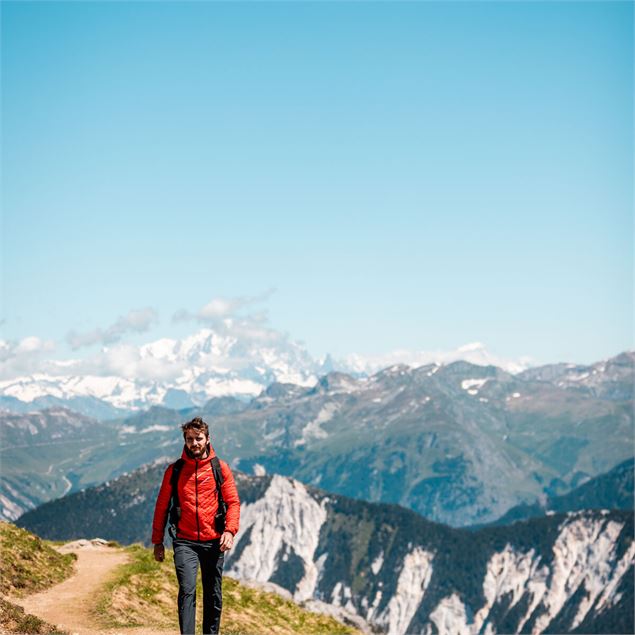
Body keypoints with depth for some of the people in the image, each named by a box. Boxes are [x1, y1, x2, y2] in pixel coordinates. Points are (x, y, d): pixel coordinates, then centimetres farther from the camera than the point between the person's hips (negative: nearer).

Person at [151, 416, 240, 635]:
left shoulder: (220, 468, 5)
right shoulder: (174, 470, 6)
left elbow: (233, 502, 3)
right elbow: (162, 506, 10)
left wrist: (230, 530, -14)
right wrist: (158, 541, 8)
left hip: (213, 542, 1)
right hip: (185, 542, -1)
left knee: (213, 595, 9)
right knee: (187, 590, -15)